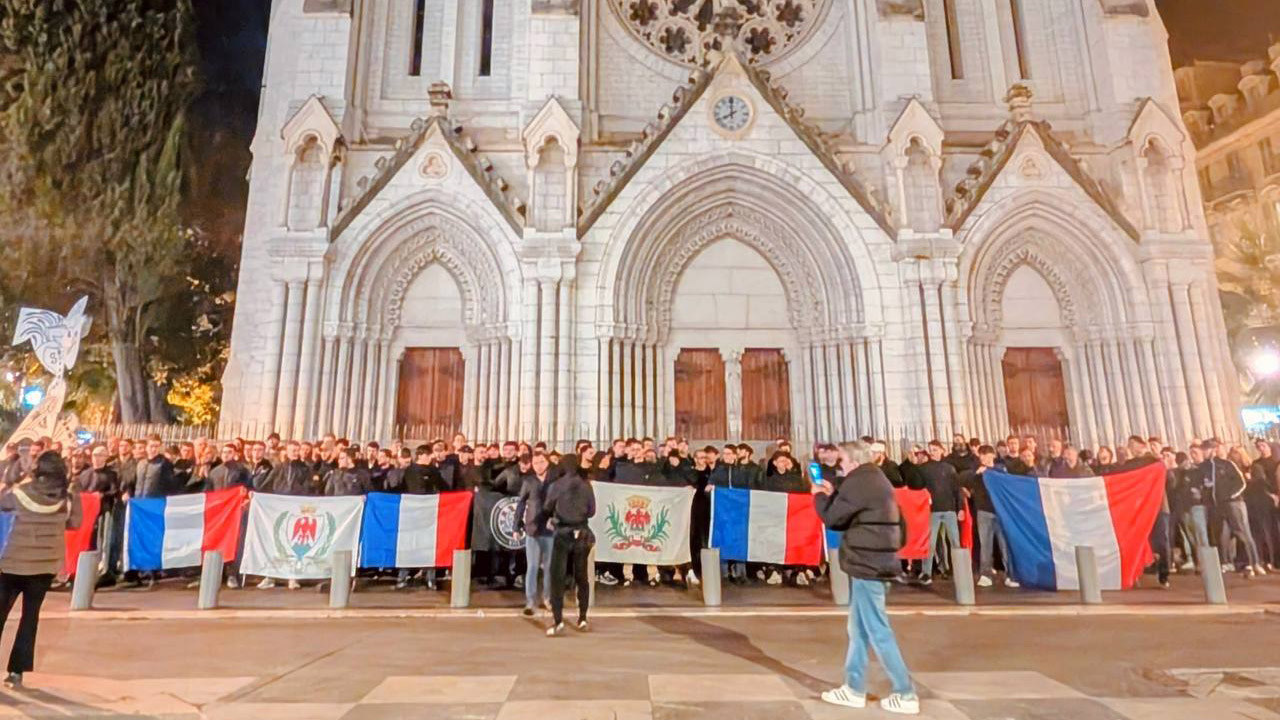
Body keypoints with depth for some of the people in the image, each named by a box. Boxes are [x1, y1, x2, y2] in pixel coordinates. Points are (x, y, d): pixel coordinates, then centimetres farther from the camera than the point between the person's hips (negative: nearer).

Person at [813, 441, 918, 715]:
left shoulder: (858, 483, -16)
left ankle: (906, 695, 6)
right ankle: (854, 689, 23)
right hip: (876, 561, 10)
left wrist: (820, 496, 5)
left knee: (877, 632, -1)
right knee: (858, 629, 15)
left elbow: (832, 518, -11)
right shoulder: (876, 480, 14)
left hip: (866, 564, -10)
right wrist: (833, 495, 15)